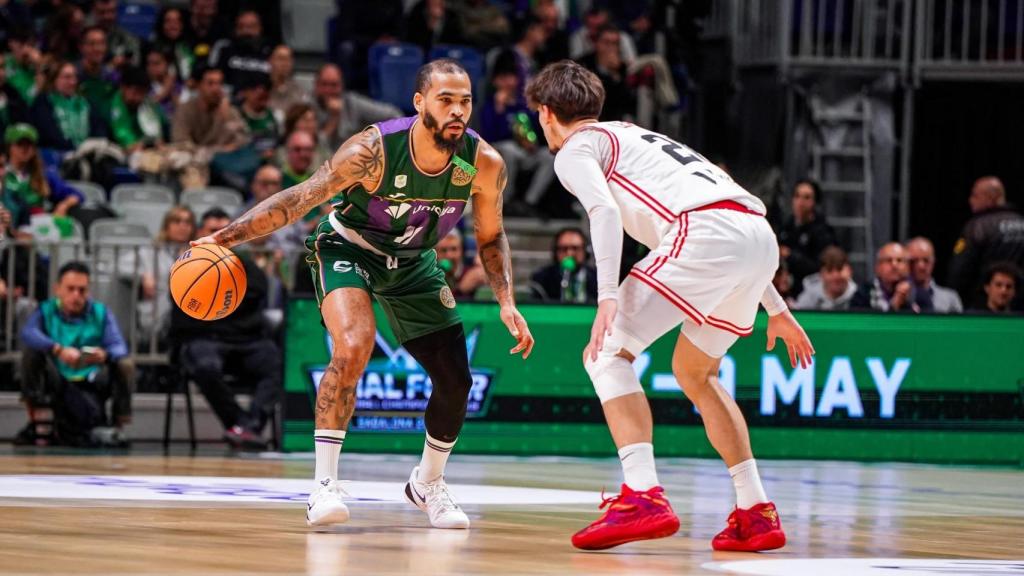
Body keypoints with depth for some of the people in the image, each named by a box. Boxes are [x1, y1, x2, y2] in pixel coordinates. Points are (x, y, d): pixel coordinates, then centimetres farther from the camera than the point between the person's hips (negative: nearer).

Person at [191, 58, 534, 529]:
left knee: (455, 381, 3)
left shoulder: (484, 164, -22)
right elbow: (299, 199, -26)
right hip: (348, 248, -4)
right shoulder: (374, 150, -33)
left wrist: (507, 303, -12)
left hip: (413, 261, 5)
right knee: (353, 348, -31)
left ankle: (428, 485, 31)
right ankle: (325, 485, -23)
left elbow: (490, 236, -3)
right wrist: (225, 237, -32)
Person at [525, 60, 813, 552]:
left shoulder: (576, 149, 13)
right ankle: (756, 514, 21)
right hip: (761, 237, 8)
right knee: (693, 372, 25)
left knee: (607, 354, -4)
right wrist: (775, 308, 39)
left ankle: (643, 497, -20)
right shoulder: (635, 137, 37)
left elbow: (605, 211, -10)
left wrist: (607, 298, -21)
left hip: (707, 236, -8)